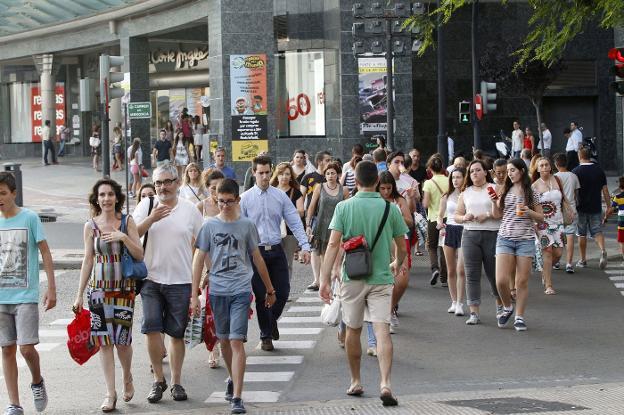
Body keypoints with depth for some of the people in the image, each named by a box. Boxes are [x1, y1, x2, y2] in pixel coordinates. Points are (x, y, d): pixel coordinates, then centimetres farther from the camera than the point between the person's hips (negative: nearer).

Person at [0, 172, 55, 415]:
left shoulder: (29, 218, -5)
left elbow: (45, 254, -2)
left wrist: (51, 289, -6)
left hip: (26, 296, -4)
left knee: (26, 348, -10)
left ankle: (37, 382, 20)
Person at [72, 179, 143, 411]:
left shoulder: (127, 222, 0)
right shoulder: (91, 226, 3)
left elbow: (139, 255, -2)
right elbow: (88, 261, 7)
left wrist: (124, 237, -18)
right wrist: (79, 294, 6)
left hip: (124, 288, -1)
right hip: (99, 288, 1)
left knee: (122, 338, -5)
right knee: (104, 340, -2)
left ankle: (127, 378, 25)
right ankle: (110, 394, 3)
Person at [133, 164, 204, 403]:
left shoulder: (190, 210, 4)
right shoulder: (146, 206, 5)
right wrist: (152, 219, -17)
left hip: (180, 280, 0)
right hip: (151, 278, 0)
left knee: (177, 334, 6)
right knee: (152, 330, -7)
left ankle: (176, 382, 16)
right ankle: (158, 379, 8)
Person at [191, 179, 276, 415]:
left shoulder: (247, 225, 3)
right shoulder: (209, 226, 3)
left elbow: (257, 259, 13)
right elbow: (199, 260, 4)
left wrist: (270, 290, 18)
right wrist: (194, 295, 0)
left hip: (241, 290, -2)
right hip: (217, 290, 2)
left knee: (237, 342, -10)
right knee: (224, 340, 14)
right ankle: (233, 379, 38)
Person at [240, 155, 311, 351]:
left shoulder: (280, 196, 2)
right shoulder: (246, 198, -3)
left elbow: (295, 222, 0)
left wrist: (305, 246, -9)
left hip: (276, 250, 2)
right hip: (256, 252, -2)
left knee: (283, 291, 2)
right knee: (261, 296, 3)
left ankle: (272, 320, 33)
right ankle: (266, 336, 18)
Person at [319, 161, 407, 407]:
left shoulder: (344, 207, -4)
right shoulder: (390, 209, -1)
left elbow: (333, 245, -10)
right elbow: (402, 248, 5)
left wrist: (325, 280, -9)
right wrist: (397, 264, 26)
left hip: (352, 278, 0)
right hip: (381, 278, 0)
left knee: (353, 331, 16)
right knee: (382, 331, -7)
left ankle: (355, 382, 26)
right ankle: (385, 384, -22)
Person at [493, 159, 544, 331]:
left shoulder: (531, 191, 1)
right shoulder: (505, 191, 10)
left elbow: (541, 217, 4)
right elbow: (497, 215, 14)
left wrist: (529, 212, -14)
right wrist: (495, 202, -4)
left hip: (525, 239, -2)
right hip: (505, 238, 2)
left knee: (522, 281, 1)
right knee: (501, 281, -8)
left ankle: (519, 317, 12)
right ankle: (507, 307, 18)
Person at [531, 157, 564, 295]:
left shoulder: (557, 180, 5)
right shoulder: (535, 186, -5)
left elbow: (563, 199, 16)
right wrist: (534, 225, -11)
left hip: (558, 221, 4)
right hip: (543, 223, -4)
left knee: (558, 253, 0)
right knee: (547, 251, -8)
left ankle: (545, 271, 30)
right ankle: (548, 285, -2)